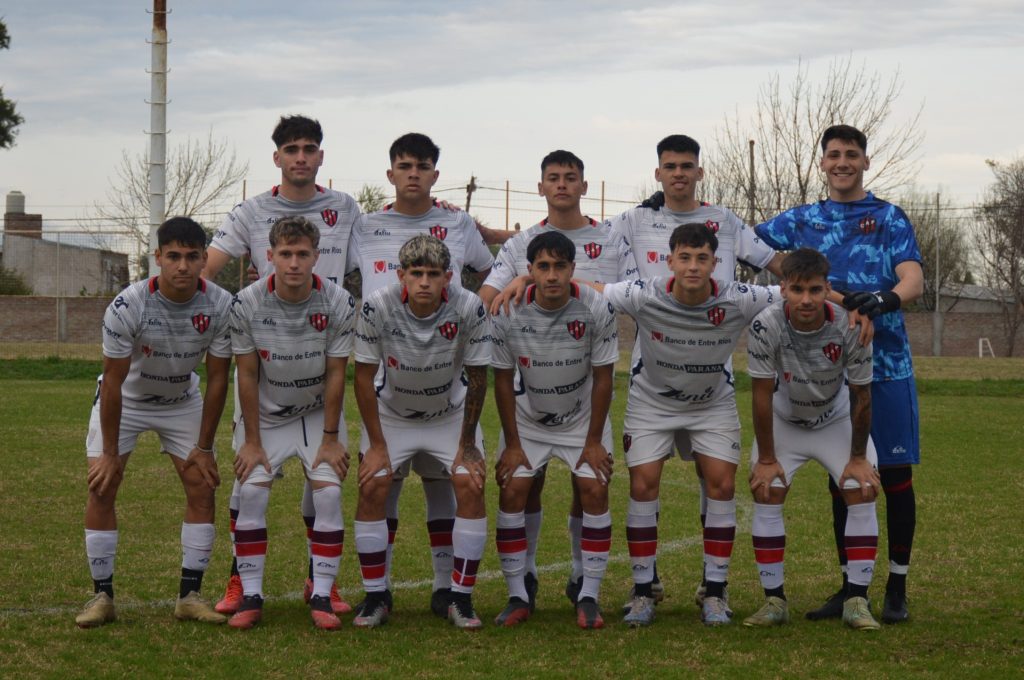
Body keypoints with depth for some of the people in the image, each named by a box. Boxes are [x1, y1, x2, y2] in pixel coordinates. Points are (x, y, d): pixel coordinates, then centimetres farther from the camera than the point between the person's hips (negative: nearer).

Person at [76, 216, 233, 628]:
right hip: (125, 399, -2)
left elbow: (217, 379, -14)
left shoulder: (221, 306, -24)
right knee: (101, 486, -11)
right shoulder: (127, 307, -31)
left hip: (183, 401, 2)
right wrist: (110, 452, -17)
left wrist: (204, 447, -11)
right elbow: (113, 382, -23)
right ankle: (102, 596, -2)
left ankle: (189, 596, 2)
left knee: (202, 486, -6)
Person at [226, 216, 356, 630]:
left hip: (319, 413, 0)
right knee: (251, 493, -12)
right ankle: (251, 596, -3)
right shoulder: (247, 304, -17)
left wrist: (330, 438, -8)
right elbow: (247, 375, -10)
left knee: (329, 493, -13)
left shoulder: (338, 303, -17)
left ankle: (322, 596, -5)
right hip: (266, 414, 0)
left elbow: (335, 374, -10)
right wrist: (251, 441, -8)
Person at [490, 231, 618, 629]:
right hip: (527, 418, 0)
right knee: (511, 491, -10)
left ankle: (589, 598, -3)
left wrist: (594, 440, -10)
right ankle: (518, 598, 0)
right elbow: (503, 380, -10)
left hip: (582, 417, 0)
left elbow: (602, 378, -12)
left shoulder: (597, 310, -23)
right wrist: (512, 443, -8)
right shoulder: (509, 313, -22)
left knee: (595, 490, -12)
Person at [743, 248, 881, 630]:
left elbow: (861, 397, -18)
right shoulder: (766, 327, -32)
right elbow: (762, 397, -21)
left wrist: (858, 457, -11)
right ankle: (774, 600, -1)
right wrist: (766, 459, -16)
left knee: (862, 493, -12)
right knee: (766, 494, -12)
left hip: (837, 420, 0)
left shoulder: (849, 326, -30)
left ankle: (857, 600, -4)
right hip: (784, 419, 0)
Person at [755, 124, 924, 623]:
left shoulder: (889, 218, 4)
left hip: (886, 366, -3)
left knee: (894, 474, -1)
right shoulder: (802, 221, 13)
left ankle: (897, 589, 8)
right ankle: (849, 586, 18)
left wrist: (886, 299, -31)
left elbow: (913, 281, -10)